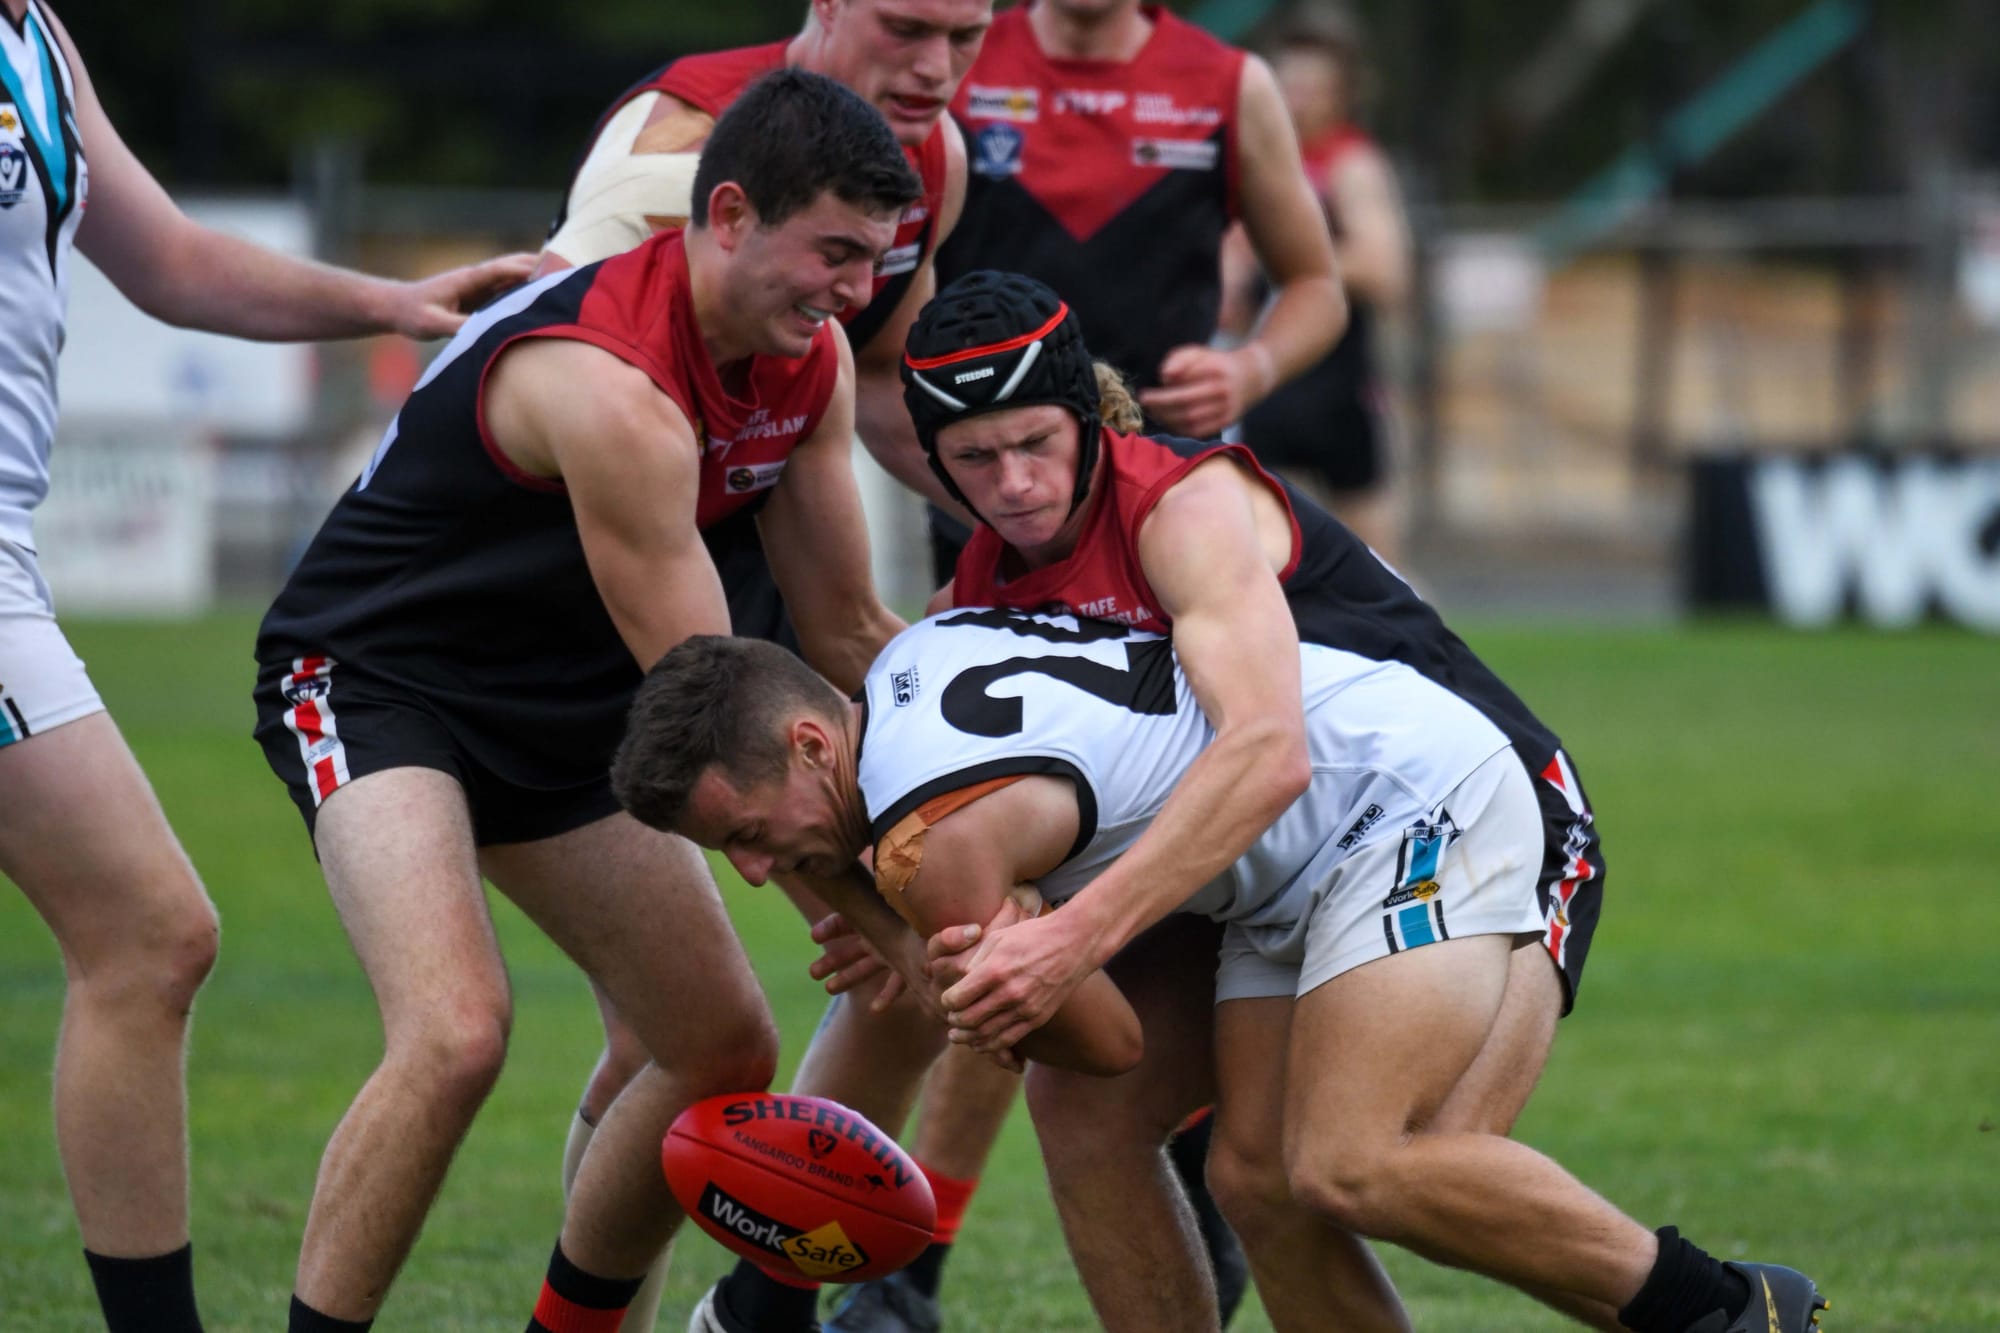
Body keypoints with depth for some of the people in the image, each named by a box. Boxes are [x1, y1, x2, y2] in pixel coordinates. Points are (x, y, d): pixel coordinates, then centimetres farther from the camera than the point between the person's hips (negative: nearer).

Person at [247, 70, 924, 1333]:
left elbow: (846, 633, 5)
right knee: (457, 1035, -31)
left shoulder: (813, 362, -5)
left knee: (730, 1054, 8)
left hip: (560, 712, 9)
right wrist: (846, 891, -21)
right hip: (372, 682, -9)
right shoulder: (610, 387, -32)